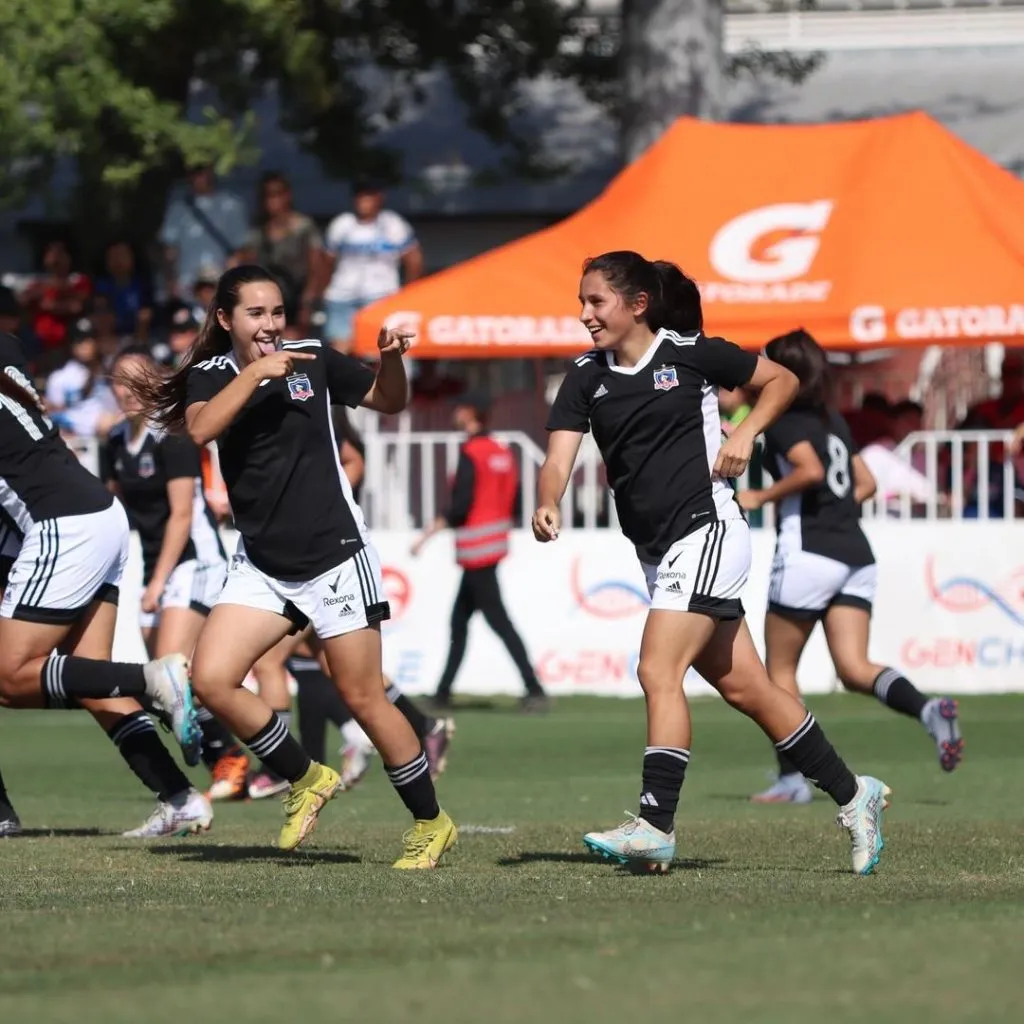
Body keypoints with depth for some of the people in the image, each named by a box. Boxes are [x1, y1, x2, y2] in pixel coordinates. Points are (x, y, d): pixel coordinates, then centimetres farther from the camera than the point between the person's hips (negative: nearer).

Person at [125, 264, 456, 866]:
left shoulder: (313, 360, -1)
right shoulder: (209, 376, 2)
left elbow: (389, 402, 9)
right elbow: (200, 429, -20)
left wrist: (392, 359, -11)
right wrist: (256, 372, -25)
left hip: (335, 556, -3)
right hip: (262, 564, 3)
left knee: (363, 698, -2)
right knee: (211, 680, -12)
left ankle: (432, 824, 12)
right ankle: (307, 781, 8)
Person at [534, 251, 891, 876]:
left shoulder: (690, 354, -5)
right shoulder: (587, 378, 8)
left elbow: (783, 381, 7)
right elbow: (559, 458, -4)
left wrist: (746, 433, -8)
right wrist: (549, 505, -25)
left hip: (708, 527, -6)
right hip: (659, 553, 6)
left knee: (659, 672, -17)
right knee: (744, 688, 8)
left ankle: (656, 827, -19)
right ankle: (852, 795, 19)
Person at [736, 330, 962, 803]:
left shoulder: (784, 420, -5)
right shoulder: (834, 420, 18)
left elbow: (811, 470, -22)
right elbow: (866, 483, 21)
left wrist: (760, 497, -11)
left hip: (808, 553, -7)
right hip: (856, 552, 7)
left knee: (779, 670, 6)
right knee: (855, 669, -1)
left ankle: (791, 779, 4)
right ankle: (929, 709, -27)